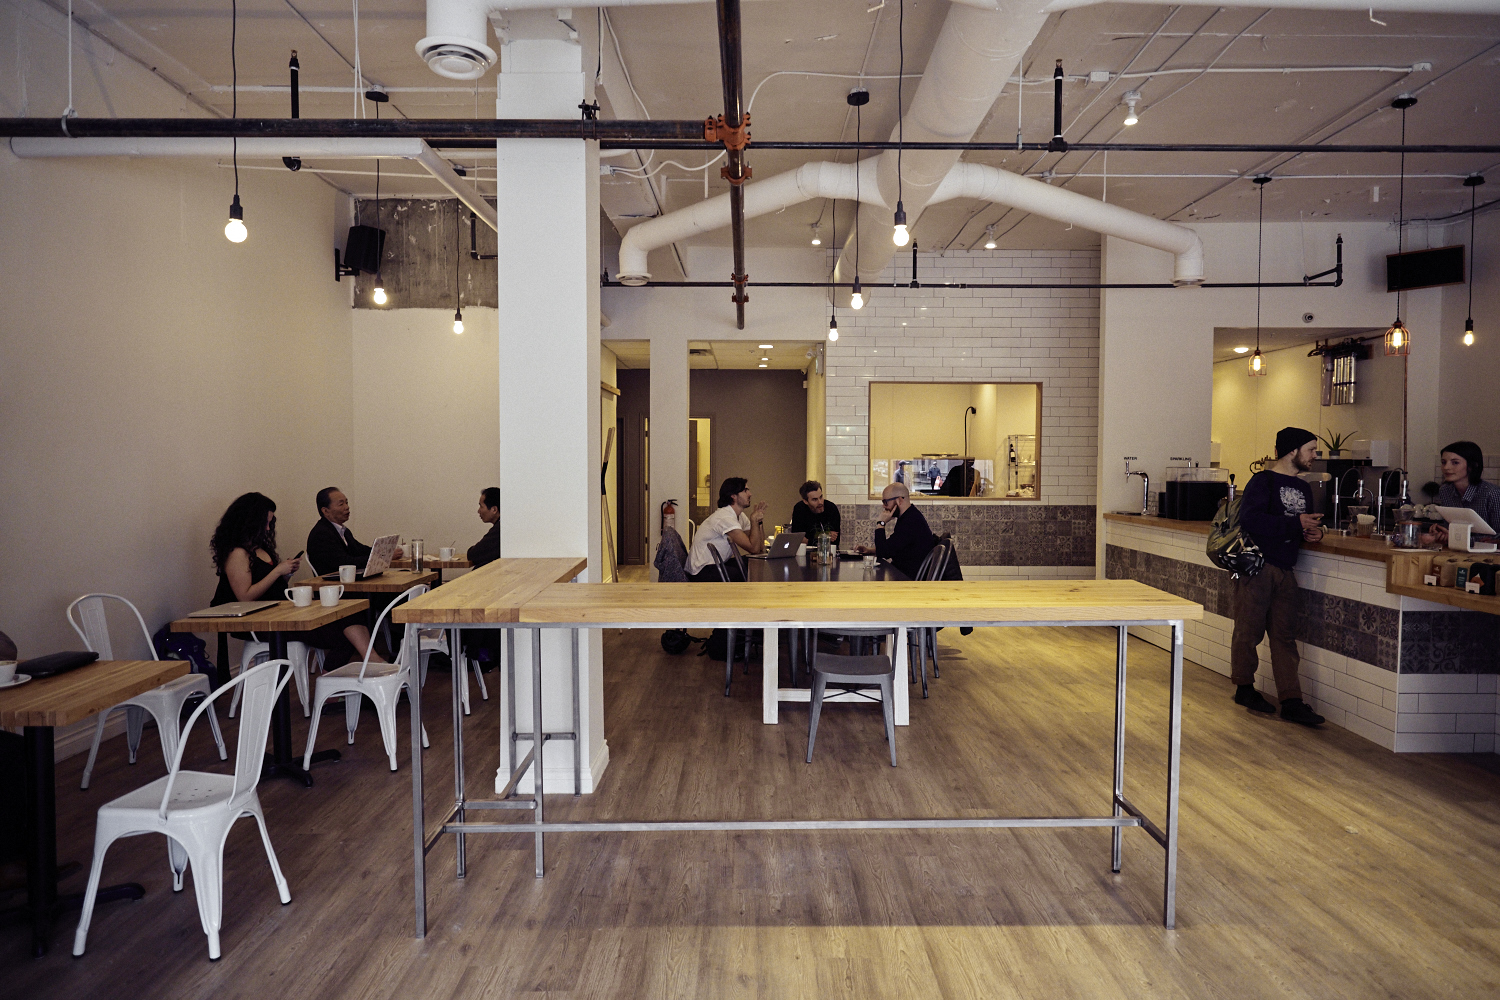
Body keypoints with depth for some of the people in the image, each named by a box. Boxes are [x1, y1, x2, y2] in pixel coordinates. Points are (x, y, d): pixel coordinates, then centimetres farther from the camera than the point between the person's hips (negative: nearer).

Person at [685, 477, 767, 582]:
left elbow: (760, 546, 3)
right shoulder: (725, 518, -21)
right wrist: (754, 520, -17)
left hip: (718, 565, 10)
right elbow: (754, 548, -25)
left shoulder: (741, 516, 9)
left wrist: (759, 520, -6)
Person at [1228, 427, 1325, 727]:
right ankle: (1244, 688, 18)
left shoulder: (1303, 488, 18)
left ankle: (1292, 702, 5)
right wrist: (1295, 524, -19)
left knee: (1285, 636, 5)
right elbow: (1250, 520, -22)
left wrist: (1313, 531, 6)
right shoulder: (1263, 480, -7)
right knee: (1249, 631, 2)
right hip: (1256, 566, -7)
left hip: (1285, 570, 7)